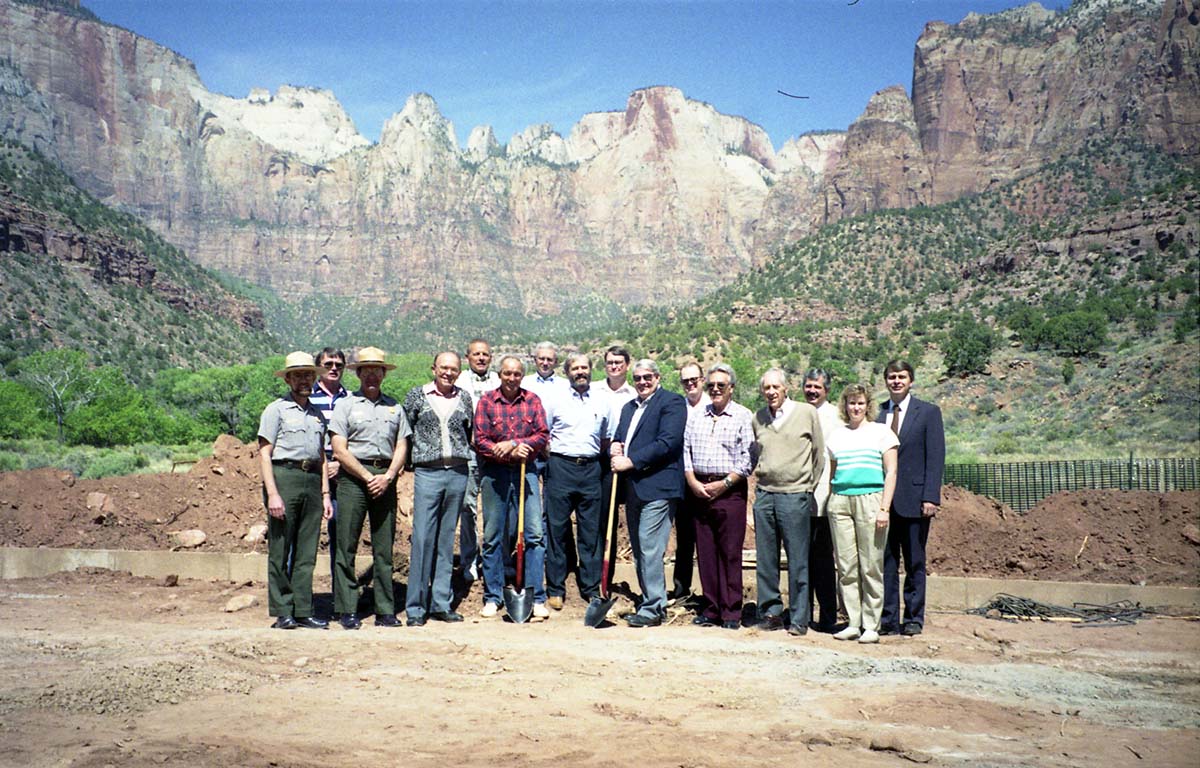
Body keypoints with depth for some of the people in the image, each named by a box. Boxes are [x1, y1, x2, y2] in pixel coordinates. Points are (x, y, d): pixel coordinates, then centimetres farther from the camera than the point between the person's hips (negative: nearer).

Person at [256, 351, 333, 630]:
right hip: (284, 477, -5)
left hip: (312, 481, 5)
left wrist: (325, 494, 15)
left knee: (307, 553, 6)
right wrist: (272, 493, -14)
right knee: (280, 551, -3)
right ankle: (282, 613, 3)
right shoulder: (276, 409, 3)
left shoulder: (317, 414, 20)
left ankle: (303, 611, 10)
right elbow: (264, 454, -4)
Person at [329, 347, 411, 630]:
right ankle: (347, 611, 3)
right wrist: (368, 477, -8)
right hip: (353, 477, -3)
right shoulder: (346, 405, 5)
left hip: (386, 479, 3)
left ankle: (385, 611, 9)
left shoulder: (394, 406, 15)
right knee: (347, 546, -3)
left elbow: (401, 446, 11)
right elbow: (339, 450, -2)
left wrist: (387, 477, -4)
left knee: (384, 548, 4)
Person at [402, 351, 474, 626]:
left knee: (446, 541, 8)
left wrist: (462, 454, 11)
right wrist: (417, 453, 2)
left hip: (458, 473, 3)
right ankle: (416, 607, 1)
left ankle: (441, 604, 15)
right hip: (427, 473, -3)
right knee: (422, 539, -6)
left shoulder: (464, 398, 10)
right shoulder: (416, 395, 3)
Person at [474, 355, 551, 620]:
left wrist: (514, 444, -15)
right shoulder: (486, 401, 2)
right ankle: (492, 598, 16)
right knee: (493, 536, 5)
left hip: (525, 472, 1)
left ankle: (537, 598, 3)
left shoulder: (532, 400, 6)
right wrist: (512, 453, -15)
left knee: (535, 534, -4)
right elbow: (480, 441, -4)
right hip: (494, 473, -1)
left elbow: (543, 436, 0)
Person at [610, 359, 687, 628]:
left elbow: (667, 442, -15)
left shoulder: (671, 402, -3)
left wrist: (630, 461, -16)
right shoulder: (628, 408, 22)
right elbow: (618, 438, 23)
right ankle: (652, 603, 19)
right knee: (639, 550, 11)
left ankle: (652, 609, -5)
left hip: (657, 487, -8)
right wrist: (614, 448, -2)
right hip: (633, 489, 8)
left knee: (650, 548, -11)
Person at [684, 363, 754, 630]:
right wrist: (693, 481, -2)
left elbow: (748, 457, -5)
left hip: (730, 491, -4)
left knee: (730, 553, -4)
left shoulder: (743, 416, 1)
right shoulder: (696, 416, 14)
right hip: (700, 490, 4)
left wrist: (725, 483, -12)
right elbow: (686, 450, 12)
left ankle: (731, 612, 4)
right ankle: (710, 608, 14)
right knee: (705, 551, 6)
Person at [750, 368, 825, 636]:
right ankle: (771, 611, 17)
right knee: (765, 559, 6)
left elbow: (819, 453, 5)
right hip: (764, 494, 4)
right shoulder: (758, 418, 11)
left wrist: (809, 487, 7)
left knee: (798, 561, 0)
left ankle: (799, 619, 8)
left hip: (795, 495, -4)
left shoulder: (807, 413, 0)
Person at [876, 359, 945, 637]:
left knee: (915, 564, 7)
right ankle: (888, 619, 11)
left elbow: (936, 457, -3)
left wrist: (930, 497, -11)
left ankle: (913, 619, 17)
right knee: (886, 562, 4)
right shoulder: (876, 413, 9)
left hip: (914, 500, -2)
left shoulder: (929, 412, 2)